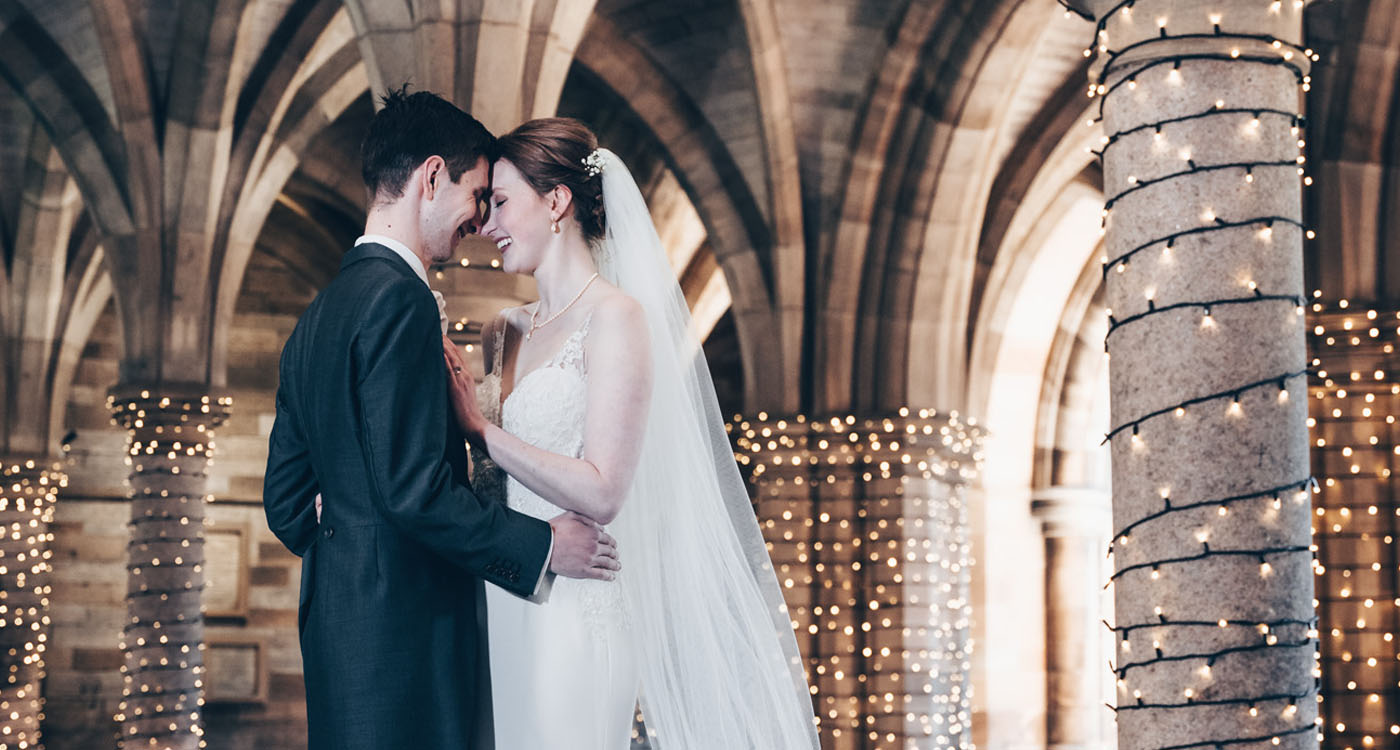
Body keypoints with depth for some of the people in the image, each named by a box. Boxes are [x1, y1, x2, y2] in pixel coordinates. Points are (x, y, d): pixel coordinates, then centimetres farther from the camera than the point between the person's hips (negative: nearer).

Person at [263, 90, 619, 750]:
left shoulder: (320, 312, 16)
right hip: (403, 627, -10)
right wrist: (540, 545, -11)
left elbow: (285, 498, 18)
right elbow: (411, 485, -21)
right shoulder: (399, 299, -14)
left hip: (335, 619, 10)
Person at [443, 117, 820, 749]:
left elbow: (600, 493, -16)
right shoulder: (506, 333, 14)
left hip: (571, 608, -7)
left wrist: (480, 428, -13)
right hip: (498, 611, 7)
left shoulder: (616, 318, -8)